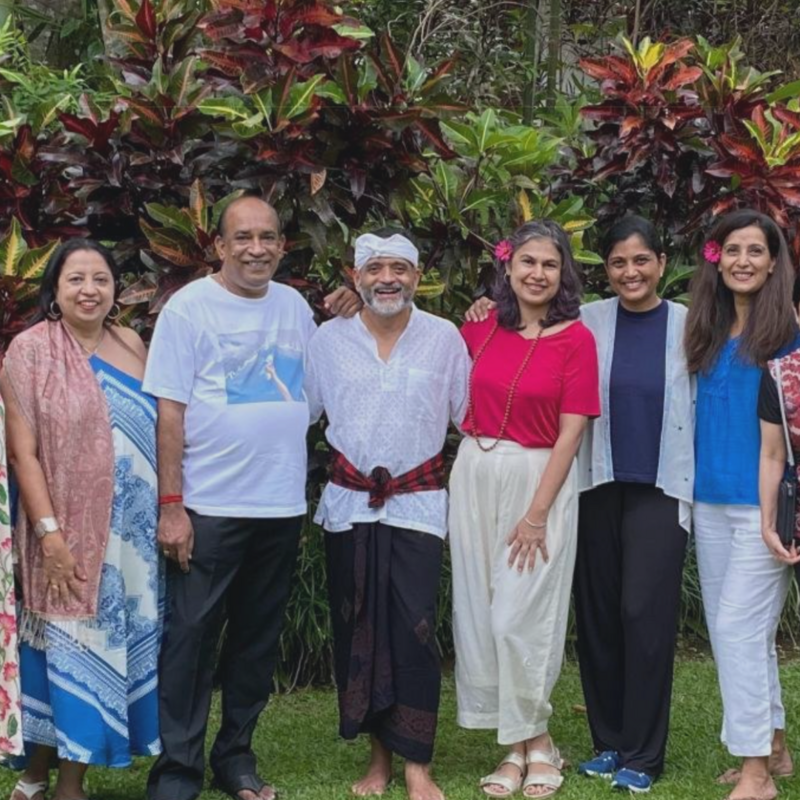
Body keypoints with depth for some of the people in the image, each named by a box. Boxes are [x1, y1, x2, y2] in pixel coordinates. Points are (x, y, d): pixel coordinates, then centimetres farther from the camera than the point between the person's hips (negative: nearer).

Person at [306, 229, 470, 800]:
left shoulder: (444, 337, -1)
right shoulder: (330, 339, 2)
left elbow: (470, 415, 3)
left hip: (417, 502, -2)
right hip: (350, 502, 2)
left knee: (414, 629, -7)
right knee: (356, 627, 5)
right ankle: (380, 754, 18)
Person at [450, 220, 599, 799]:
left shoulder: (576, 338, -8)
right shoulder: (481, 327, 5)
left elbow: (570, 432, -10)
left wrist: (536, 515, -14)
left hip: (542, 478, -5)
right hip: (476, 474, 5)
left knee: (521, 615, -5)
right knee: (480, 610, 6)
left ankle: (534, 743, 13)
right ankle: (521, 744, 18)